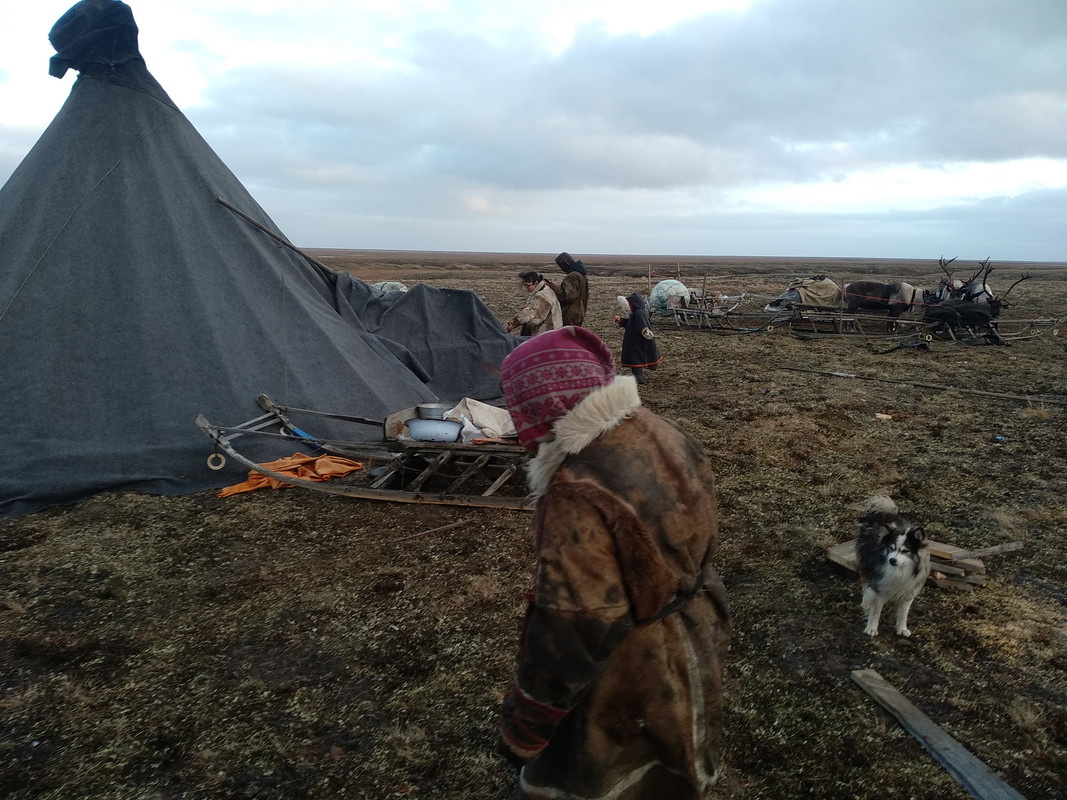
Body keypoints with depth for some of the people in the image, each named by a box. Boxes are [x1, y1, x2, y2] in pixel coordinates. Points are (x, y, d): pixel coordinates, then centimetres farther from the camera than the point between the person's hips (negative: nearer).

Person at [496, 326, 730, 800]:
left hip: (625, 681, -8)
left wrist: (523, 725, -16)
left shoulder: (581, 492, -34)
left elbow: (572, 629, -30)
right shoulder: (666, 439, -6)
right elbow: (696, 544, 8)